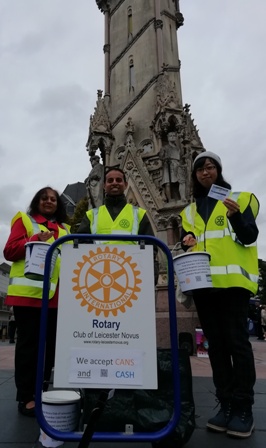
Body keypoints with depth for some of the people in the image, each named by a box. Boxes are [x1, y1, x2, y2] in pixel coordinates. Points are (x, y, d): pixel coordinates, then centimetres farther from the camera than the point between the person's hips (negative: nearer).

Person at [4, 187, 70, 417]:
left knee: (49, 344, 10)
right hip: (29, 292, -5)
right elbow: (9, 251, -3)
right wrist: (36, 240, -16)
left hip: (56, 294, 5)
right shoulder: (24, 220, 8)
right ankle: (26, 397, 11)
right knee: (29, 343, 0)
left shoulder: (64, 228, 21)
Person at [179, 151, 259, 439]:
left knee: (237, 342, -4)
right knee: (216, 344, 8)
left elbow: (249, 237, -3)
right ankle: (226, 405, 17)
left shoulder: (239, 198, 7)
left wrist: (235, 216, -20)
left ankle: (244, 408, 8)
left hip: (232, 280, -4)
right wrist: (187, 241, -4)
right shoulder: (189, 211, 19)